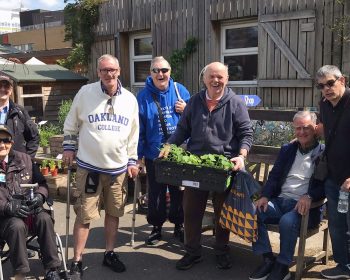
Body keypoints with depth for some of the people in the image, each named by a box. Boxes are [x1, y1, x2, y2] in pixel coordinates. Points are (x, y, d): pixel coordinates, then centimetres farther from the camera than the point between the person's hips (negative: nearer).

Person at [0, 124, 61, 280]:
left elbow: (42, 184, 14)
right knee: (17, 226, -34)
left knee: (45, 219, -27)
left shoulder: (24, 159, 9)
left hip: (30, 210, 3)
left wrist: (40, 196, -8)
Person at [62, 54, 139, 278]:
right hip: (89, 166, -2)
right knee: (84, 215, 1)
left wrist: (132, 160, 9)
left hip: (118, 167, 3)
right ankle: (77, 261, 15)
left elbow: (133, 133, 10)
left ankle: (110, 253, 30)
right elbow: (71, 124, 8)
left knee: (114, 213, 13)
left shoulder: (130, 99, 3)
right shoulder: (85, 93, -3)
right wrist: (69, 147, 3)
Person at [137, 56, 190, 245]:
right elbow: (139, 128, -4)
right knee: (156, 193, 10)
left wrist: (186, 110, -11)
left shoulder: (180, 90, 1)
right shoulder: (143, 96, -4)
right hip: (154, 154, -1)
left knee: (179, 191, 13)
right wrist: (139, 155, -5)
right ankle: (156, 227, 27)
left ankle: (179, 225, 31)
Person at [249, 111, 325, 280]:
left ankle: (282, 266, -13)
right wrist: (265, 196, -4)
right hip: (280, 201, 5)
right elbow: (274, 176, 14)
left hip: (304, 206, -5)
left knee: (287, 221, -35)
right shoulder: (287, 149, 17)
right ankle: (268, 259, -9)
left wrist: (309, 197, -26)